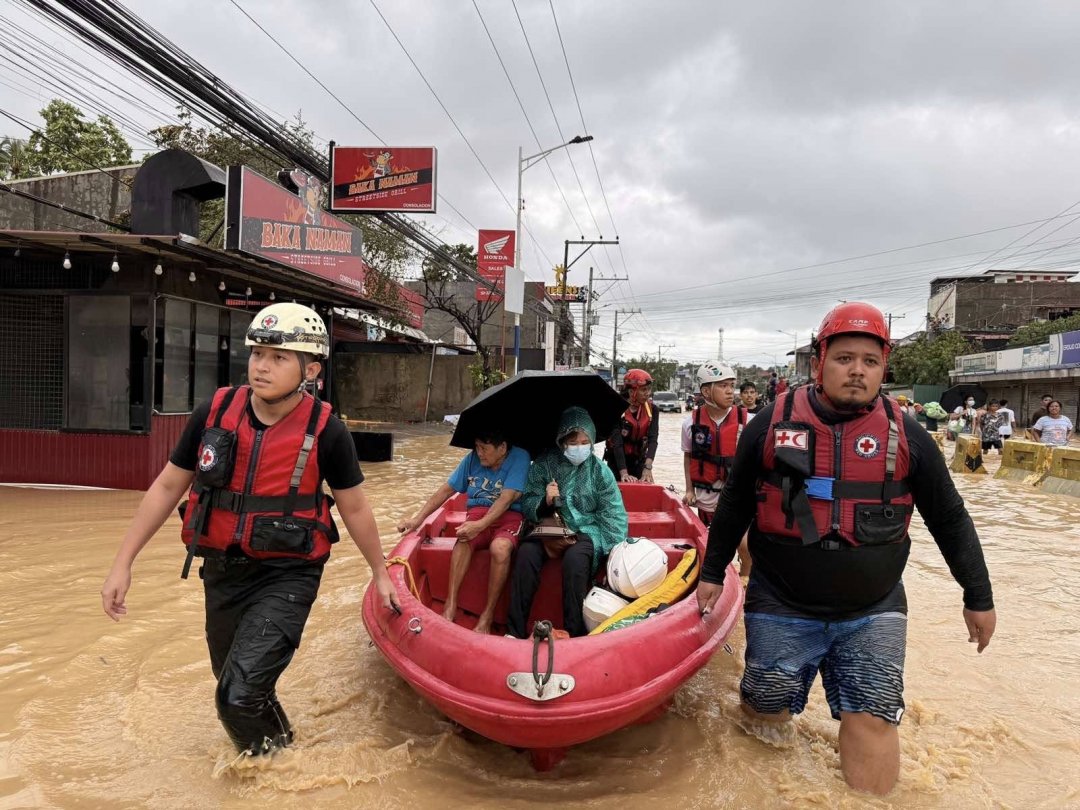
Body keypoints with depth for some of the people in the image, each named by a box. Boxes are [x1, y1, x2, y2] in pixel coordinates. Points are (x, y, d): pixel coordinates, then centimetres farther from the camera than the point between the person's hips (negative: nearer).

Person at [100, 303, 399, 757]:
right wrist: (123, 562, 3)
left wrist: (380, 573, 7)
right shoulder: (214, 413, -8)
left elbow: (354, 509, -3)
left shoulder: (325, 431, -16)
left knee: (240, 697, -15)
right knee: (235, 683, 24)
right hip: (223, 570, 5)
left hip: (286, 577, -4)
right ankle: (277, 743, 57)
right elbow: (168, 486, 3)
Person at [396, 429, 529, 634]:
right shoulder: (473, 458, 4)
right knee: (464, 539, -33)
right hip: (477, 513, 3)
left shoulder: (519, 457, -10)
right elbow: (446, 490, 8)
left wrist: (480, 525, -32)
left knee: (500, 548, -37)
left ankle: (487, 616, -25)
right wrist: (417, 519, 3)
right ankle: (450, 606, -29)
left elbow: (507, 498, -19)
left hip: (509, 516, -3)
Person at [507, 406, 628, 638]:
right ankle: (515, 630, -21)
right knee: (526, 553, -28)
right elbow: (527, 505, 0)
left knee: (575, 559, -34)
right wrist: (545, 502, -23)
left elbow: (613, 515, 1)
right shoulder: (544, 463, 1)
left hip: (585, 530, -1)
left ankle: (574, 633, -22)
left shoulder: (599, 470, 0)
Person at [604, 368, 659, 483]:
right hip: (617, 461, -3)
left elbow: (652, 439, -16)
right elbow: (617, 443, -24)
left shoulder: (651, 410, -5)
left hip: (639, 461, 3)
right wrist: (623, 473, -35)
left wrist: (647, 467, -32)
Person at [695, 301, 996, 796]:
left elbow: (950, 520, 9)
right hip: (781, 610, 0)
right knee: (765, 719, 11)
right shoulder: (770, 426, -4)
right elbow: (734, 506, 7)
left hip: (873, 615, 1)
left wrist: (978, 597, 13)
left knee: (873, 720, -3)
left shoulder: (906, 436, -1)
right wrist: (713, 572, 12)